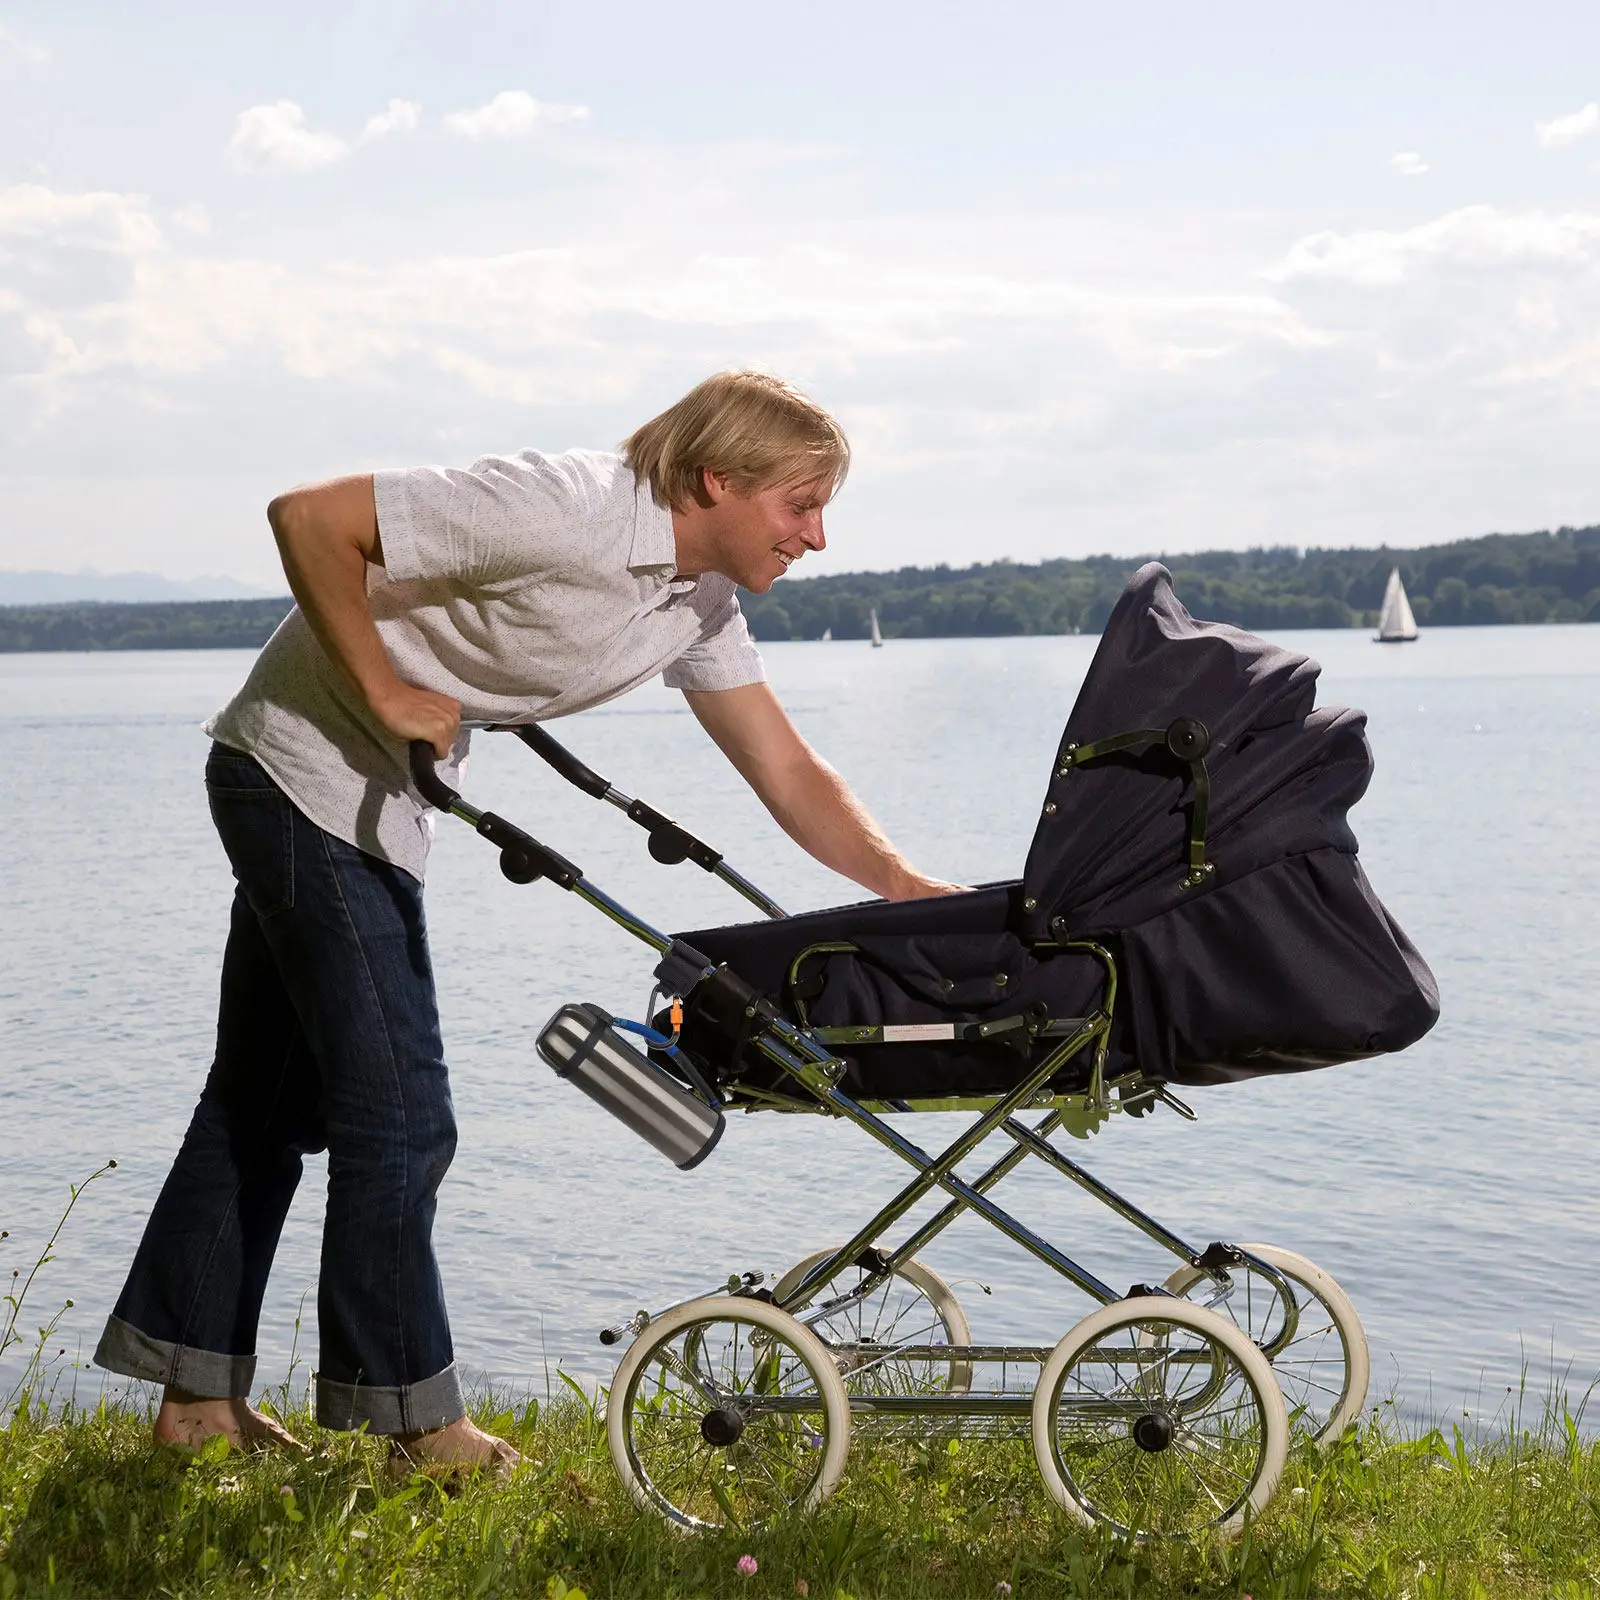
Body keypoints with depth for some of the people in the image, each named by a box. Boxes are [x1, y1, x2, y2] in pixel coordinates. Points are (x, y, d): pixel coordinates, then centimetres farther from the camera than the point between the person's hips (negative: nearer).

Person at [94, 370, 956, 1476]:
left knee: (270, 1096, 14)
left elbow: (789, 773, 5)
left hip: (384, 806, 9)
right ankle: (415, 1419, 7)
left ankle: (197, 1393, 23)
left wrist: (903, 882, -8)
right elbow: (309, 517, -25)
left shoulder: (701, 608, 1)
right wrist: (384, 690, -21)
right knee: (400, 1112, -6)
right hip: (302, 772, -9)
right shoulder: (562, 512, -26)